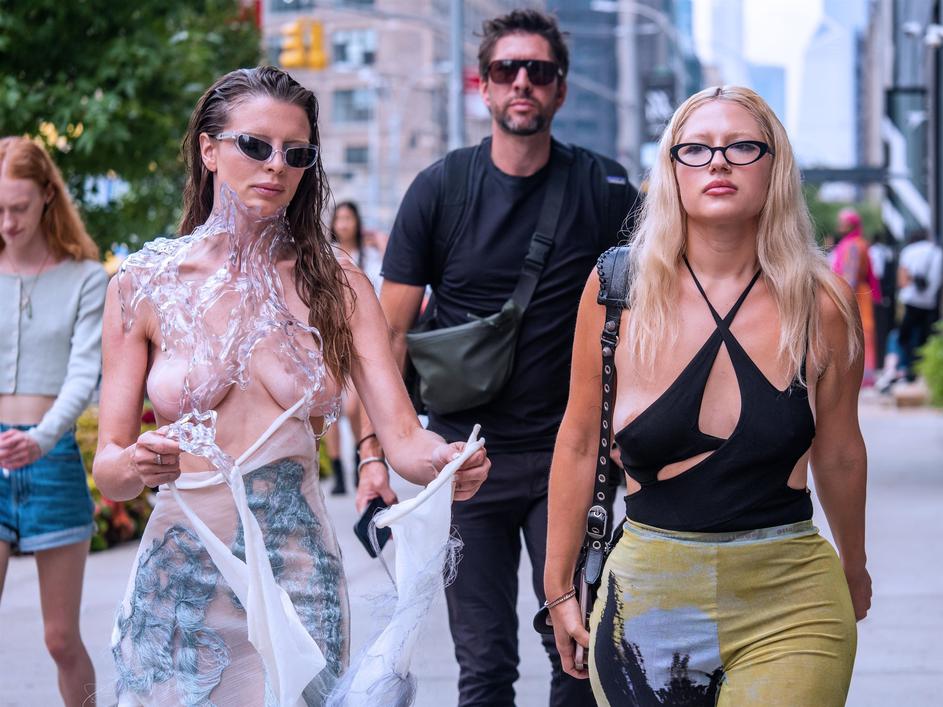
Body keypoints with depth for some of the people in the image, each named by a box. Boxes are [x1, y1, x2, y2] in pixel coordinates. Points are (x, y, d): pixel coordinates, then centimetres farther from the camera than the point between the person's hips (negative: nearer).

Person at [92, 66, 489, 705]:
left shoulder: (337, 286, 2)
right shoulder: (145, 285, -1)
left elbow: (404, 436, -6)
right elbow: (108, 469, -2)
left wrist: (445, 462, -28)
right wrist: (135, 465, -25)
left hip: (298, 580, 1)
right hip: (180, 579, -1)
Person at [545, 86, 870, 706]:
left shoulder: (822, 304, -4)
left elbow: (839, 454, 10)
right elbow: (580, 444, 6)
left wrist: (853, 569, 24)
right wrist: (559, 588, 10)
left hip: (789, 614, -1)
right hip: (647, 602, 1)